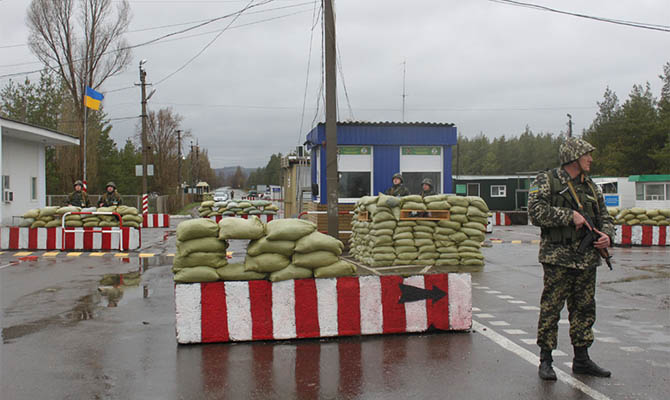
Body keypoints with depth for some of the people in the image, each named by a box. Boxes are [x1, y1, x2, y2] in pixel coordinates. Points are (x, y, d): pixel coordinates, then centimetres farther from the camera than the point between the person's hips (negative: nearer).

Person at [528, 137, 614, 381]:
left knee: (585, 310, 12)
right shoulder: (546, 181, -4)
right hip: (558, 258, -6)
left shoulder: (590, 187, 16)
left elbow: (604, 217, 20)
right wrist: (570, 215, -16)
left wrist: (607, 235, -1)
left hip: (587, 260, 7)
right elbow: (537, 212, -17)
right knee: (551, 310, -2)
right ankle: (545, 361, 8)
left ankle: (582, 360, 23)